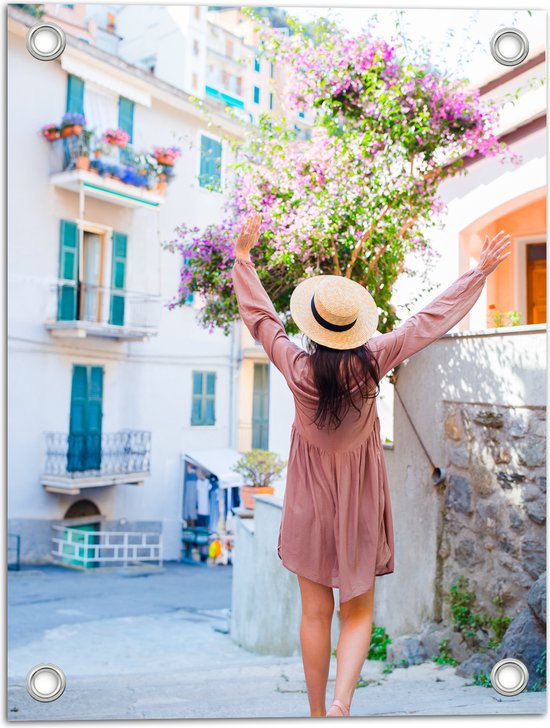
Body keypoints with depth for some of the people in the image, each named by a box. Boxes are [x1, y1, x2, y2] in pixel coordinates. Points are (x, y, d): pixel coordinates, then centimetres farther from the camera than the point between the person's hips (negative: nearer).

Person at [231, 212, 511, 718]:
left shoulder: (297, 368, -16)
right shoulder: (372, 364, -16)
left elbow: (260, 316, -2)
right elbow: (430, 320, -8)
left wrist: (244, 258, 8)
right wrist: (480, 270, 2)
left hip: (310, 501, 1)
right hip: (360, 503, 0)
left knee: (315, 614, 12)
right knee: (358, 613, 12)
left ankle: (318, 712, 23)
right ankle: (341, 703, -6)